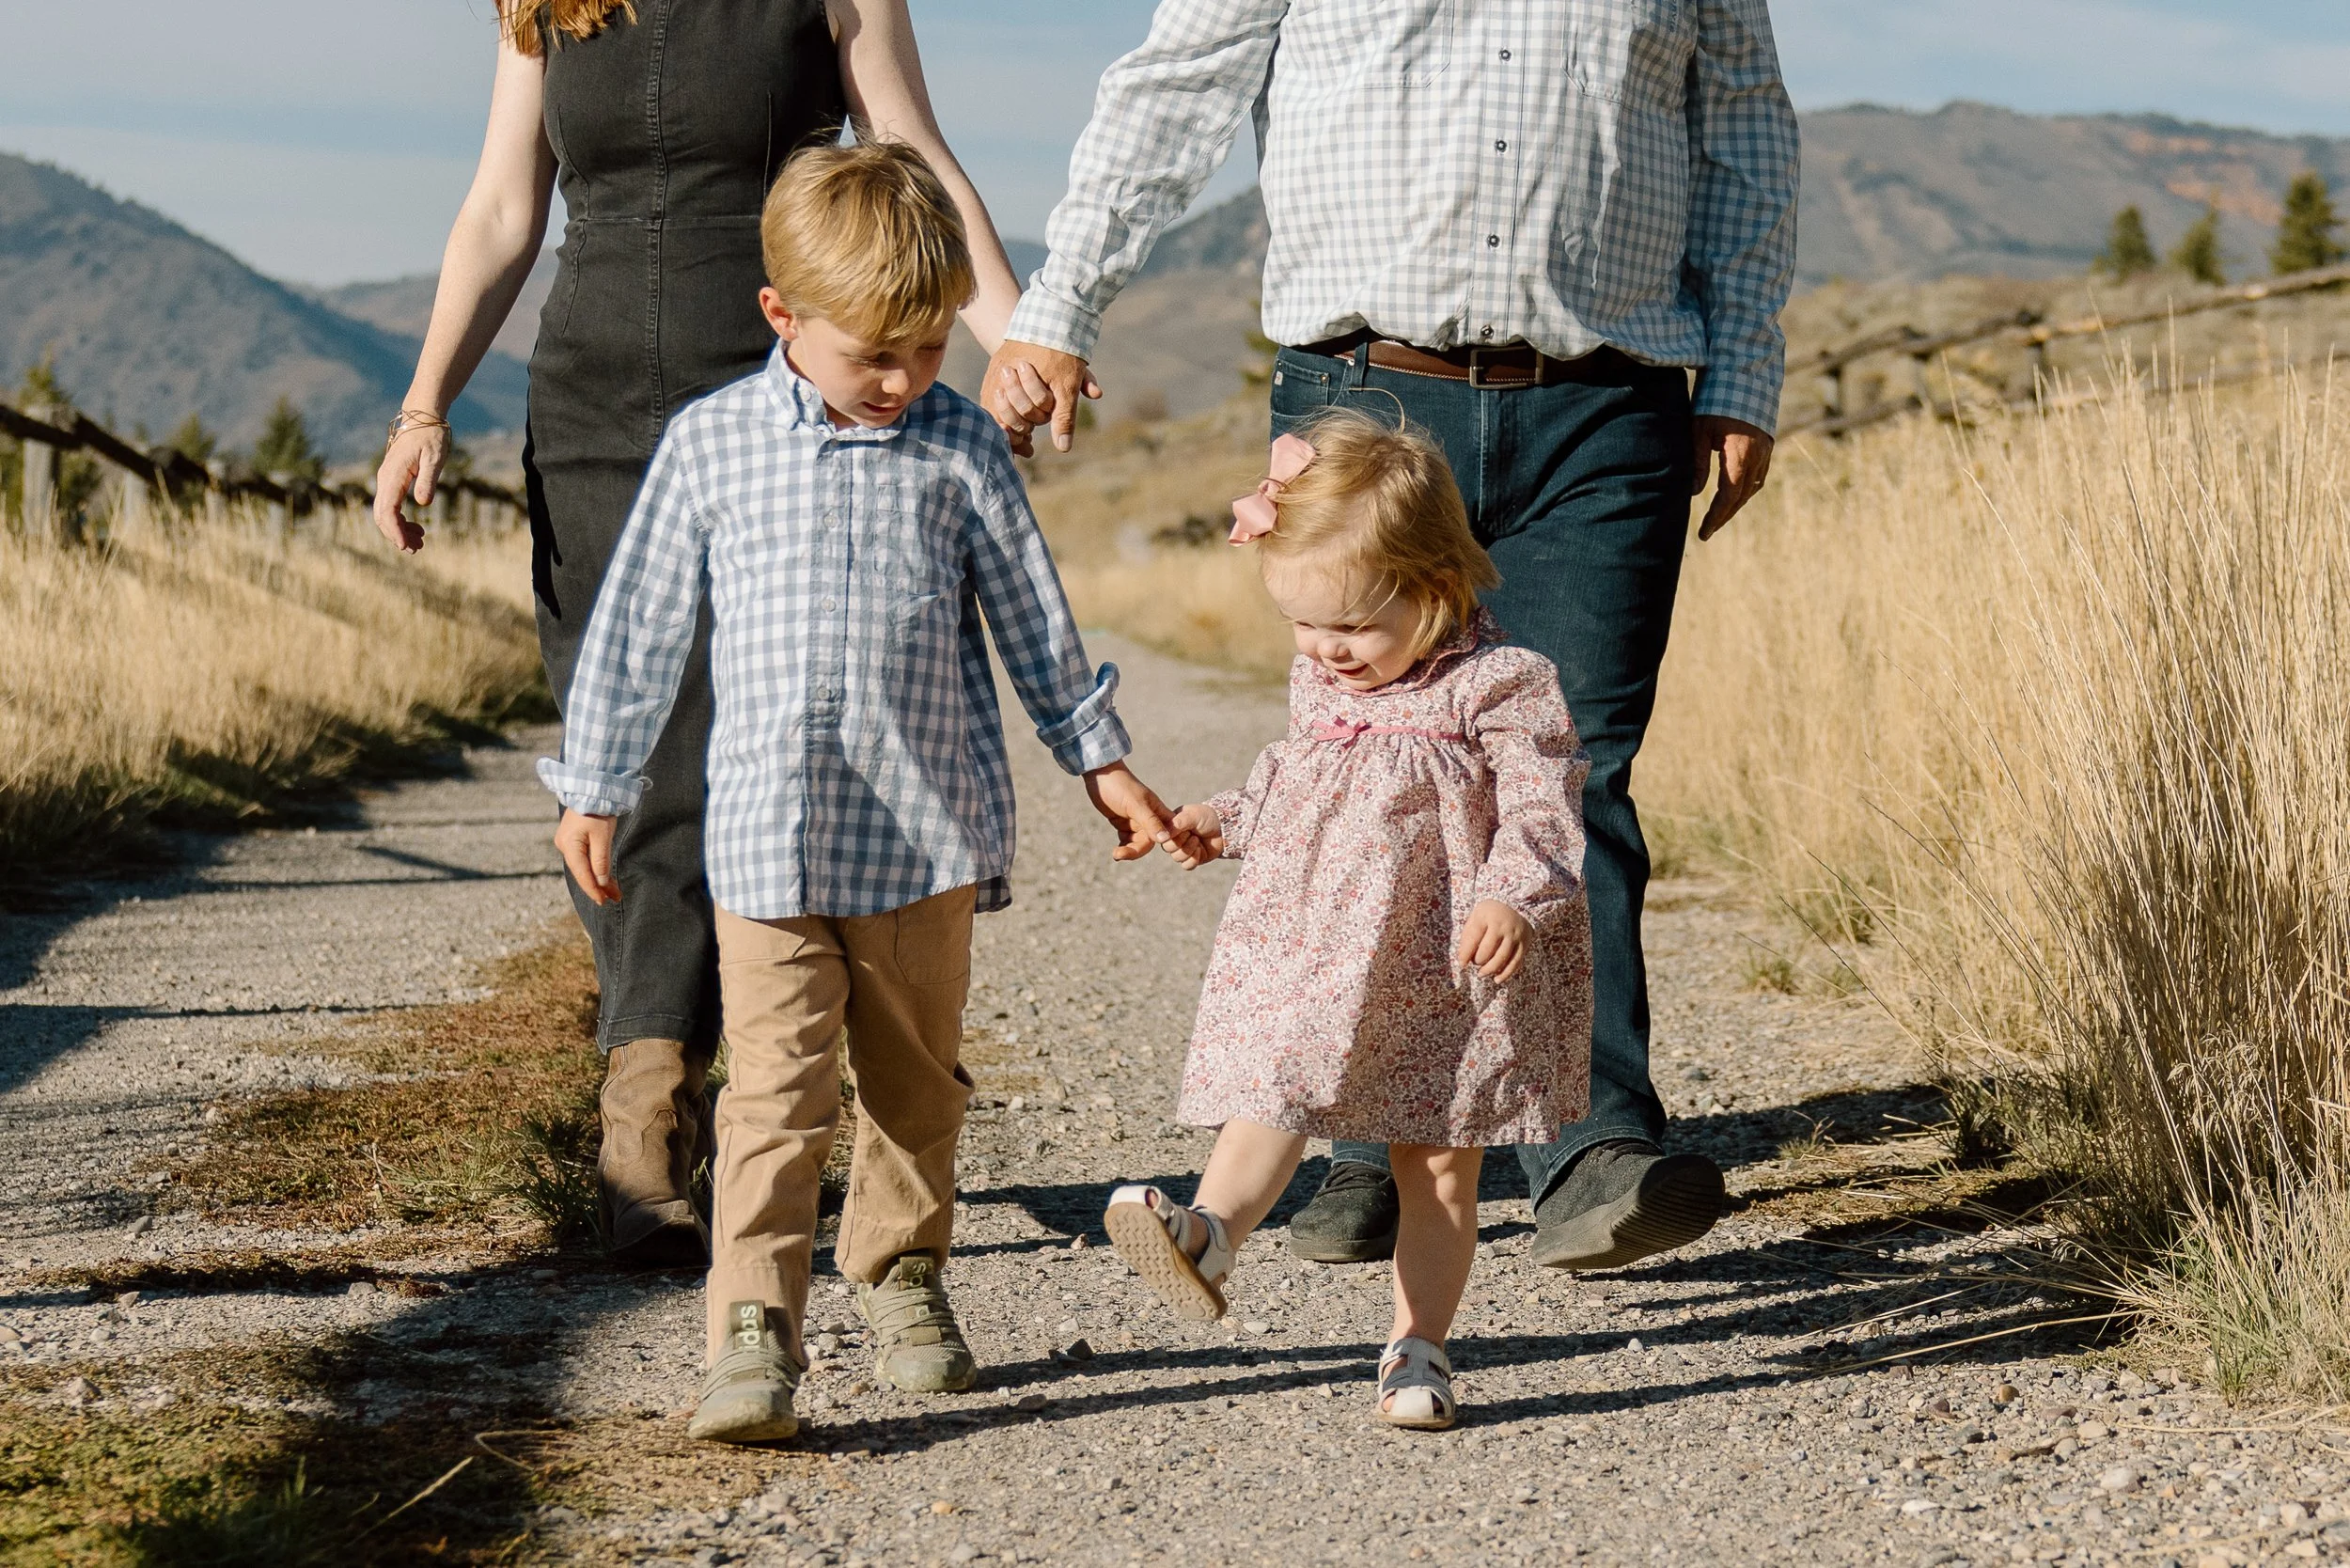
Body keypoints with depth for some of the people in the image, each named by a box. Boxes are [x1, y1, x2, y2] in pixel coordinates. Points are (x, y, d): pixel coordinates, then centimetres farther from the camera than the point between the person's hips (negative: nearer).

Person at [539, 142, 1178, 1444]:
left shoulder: (960, 449, 2)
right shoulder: (709, 444, 1)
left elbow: (1033, 619, 11)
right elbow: (638, 626, 7)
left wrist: (1101, 763, 14)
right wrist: (593, 791, 8)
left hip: (929, 837, 2)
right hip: (767, 836, -1)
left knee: (917, 1081, 13)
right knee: (774, 1091, -9)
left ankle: (901, 1275, 31)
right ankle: (754, 1332, -11)